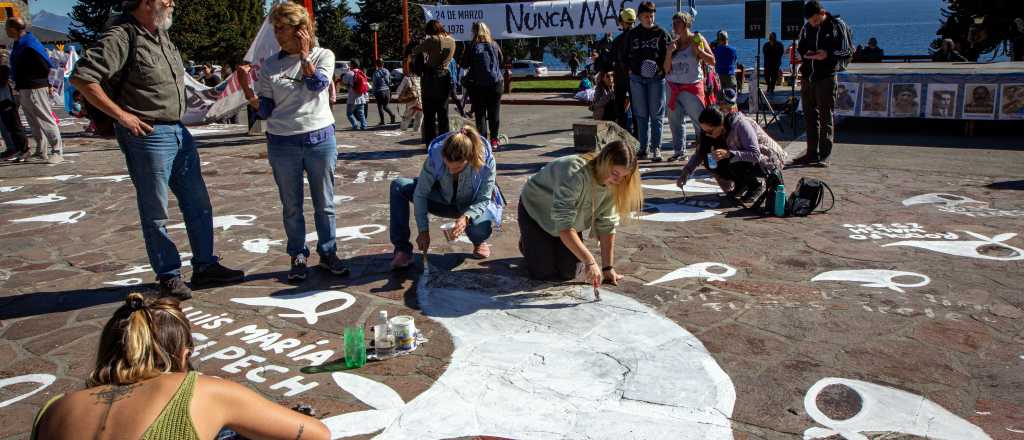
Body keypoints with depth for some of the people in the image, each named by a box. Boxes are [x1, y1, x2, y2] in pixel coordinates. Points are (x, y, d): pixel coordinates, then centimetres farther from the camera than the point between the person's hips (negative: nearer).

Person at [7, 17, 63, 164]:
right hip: (24, 89, 10)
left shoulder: (29, 46, -19)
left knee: (45, 121, -7)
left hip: (34, 89, -10)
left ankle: (57, 151, -4)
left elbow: (46, 68, -21)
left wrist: (29, 78, -8)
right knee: (34, 122, 15)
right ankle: (41, 152, 22)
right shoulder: (19, 43, 12)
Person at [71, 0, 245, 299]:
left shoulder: (162, 33, 10)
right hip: (147, 135, -8)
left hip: (179, 131, 8)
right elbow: (81, 78, -21)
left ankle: (205, 266, 24)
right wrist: (122, 115, -18)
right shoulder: (121, 38, -15)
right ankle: (168, 276, 16)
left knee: (198, 204, 13)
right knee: (156, 213, 4)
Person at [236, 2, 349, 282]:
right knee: (291, 207, 7)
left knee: (324, 204, 7)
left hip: (320, 139, -1)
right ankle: (298, 257, 18)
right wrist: (248, 92, -14)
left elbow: (317, 85, -16)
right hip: (282, 144, 1)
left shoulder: (323, 56, 2)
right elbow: (265, 110, 3)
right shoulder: (270, 66, 4)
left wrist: (304, 55, -11)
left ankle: (328, 254, 19)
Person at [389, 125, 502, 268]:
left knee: (481, 226, -39)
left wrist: (467, 217, -44)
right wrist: (423, 230, -25)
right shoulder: (435, 156, -29)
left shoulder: (486, 161, -32)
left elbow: (484, 199, -24)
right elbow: (420, 193, -21)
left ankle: (479, 242, 3)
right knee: (398, 187, -19)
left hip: (474, 206, -2)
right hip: (444, 201, 2)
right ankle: (402, 250, -14)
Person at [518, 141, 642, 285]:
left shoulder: (613, 184, -19)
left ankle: (554, 245, 24)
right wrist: (589, 261, -49)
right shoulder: (574, 174, -40)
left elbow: (607, 225, -13)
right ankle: (527, 243, 17)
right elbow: (563, 225, -44)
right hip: (536, 211, -5)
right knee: (544, 271, -14)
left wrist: (608, 267, -17)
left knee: (568, 272, -7)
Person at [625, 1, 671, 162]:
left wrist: (661, 69, -13)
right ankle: (643, 147, 9)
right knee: (641, 115, 4)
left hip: (656, 78, -2)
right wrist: (629, 69, 2)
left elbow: (669, 55, 2)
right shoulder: (632, 35, 11)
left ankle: (656, 148, 1)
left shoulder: (661, 33, 4)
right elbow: (625, 54, 16)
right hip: (637, 78, 2)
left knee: (656, 115, -2)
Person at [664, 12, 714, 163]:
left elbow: (712, 61, -3)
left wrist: (698, 50, -15)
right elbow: (667, 69, 9)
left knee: (700, 120, -9)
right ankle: (679, 151, 14)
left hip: (692, 87, -5)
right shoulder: (674, 43, 12)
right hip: (673, 87, 5)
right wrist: (669, 52, -5)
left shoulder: (697, 39, 0)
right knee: (675, 120, 6)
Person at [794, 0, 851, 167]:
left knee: (826, 117, -3)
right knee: (810, 116, 9)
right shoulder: (806, 28, 10)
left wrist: (828, 54, -18)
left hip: (827, 76, -5)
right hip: (808, 76, 5)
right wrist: (806, 53, -2)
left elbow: (848, 51, -3)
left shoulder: (837, 25, -3)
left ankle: (824, 156, 1)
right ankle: (812, 153, 17)